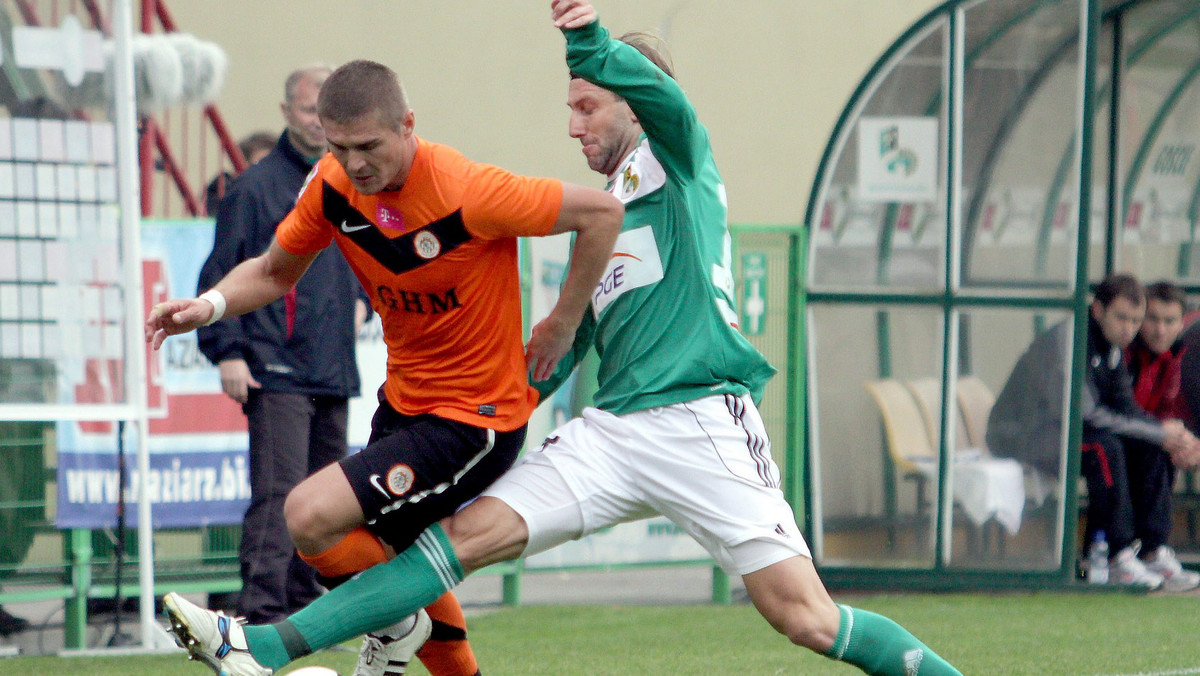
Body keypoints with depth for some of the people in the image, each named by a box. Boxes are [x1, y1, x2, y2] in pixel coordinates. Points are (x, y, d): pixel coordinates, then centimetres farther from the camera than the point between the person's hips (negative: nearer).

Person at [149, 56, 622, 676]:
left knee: (311, 515, -19)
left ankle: (394, 626, 7)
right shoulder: (332, 185, -7)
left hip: (475, 419, -8)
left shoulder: (465, 192, -26)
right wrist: (210, 305, -12)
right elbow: (274, 272, 8)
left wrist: (562, 324, -12)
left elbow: (603, 212, -19)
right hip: (403, 404, 8)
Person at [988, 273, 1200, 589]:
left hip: (1059, 430, 10)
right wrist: (1159, 431, -25)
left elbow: (1124, 408, 7)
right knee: (1104, 447, -32)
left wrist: (1168, 434, -14)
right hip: (1020, 437, -10)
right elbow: (1081, 414, -30)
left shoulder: (1112, 346, 7)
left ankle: (1152, 551, -5)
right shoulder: (1067, 340, -23)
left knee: (1149, 447, -2)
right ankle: (1116, 559, -30)